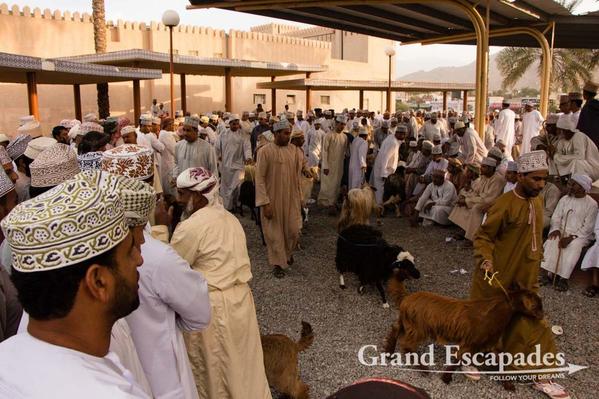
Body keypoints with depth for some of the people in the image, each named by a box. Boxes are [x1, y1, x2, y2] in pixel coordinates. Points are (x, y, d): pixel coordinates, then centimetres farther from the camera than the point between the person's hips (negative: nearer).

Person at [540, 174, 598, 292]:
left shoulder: (592, 204, -4)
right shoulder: (564, 199, 8)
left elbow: (588, 227, -9)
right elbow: (556, 217, 7)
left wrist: (572, 237, -20)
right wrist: (556, 229, -13)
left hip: (580, 234, -3)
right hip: (562, 230, 3)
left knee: (574, 245, -35)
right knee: (552, 241, -29)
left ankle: (563, 278, -33)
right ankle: (549, 273, -32)